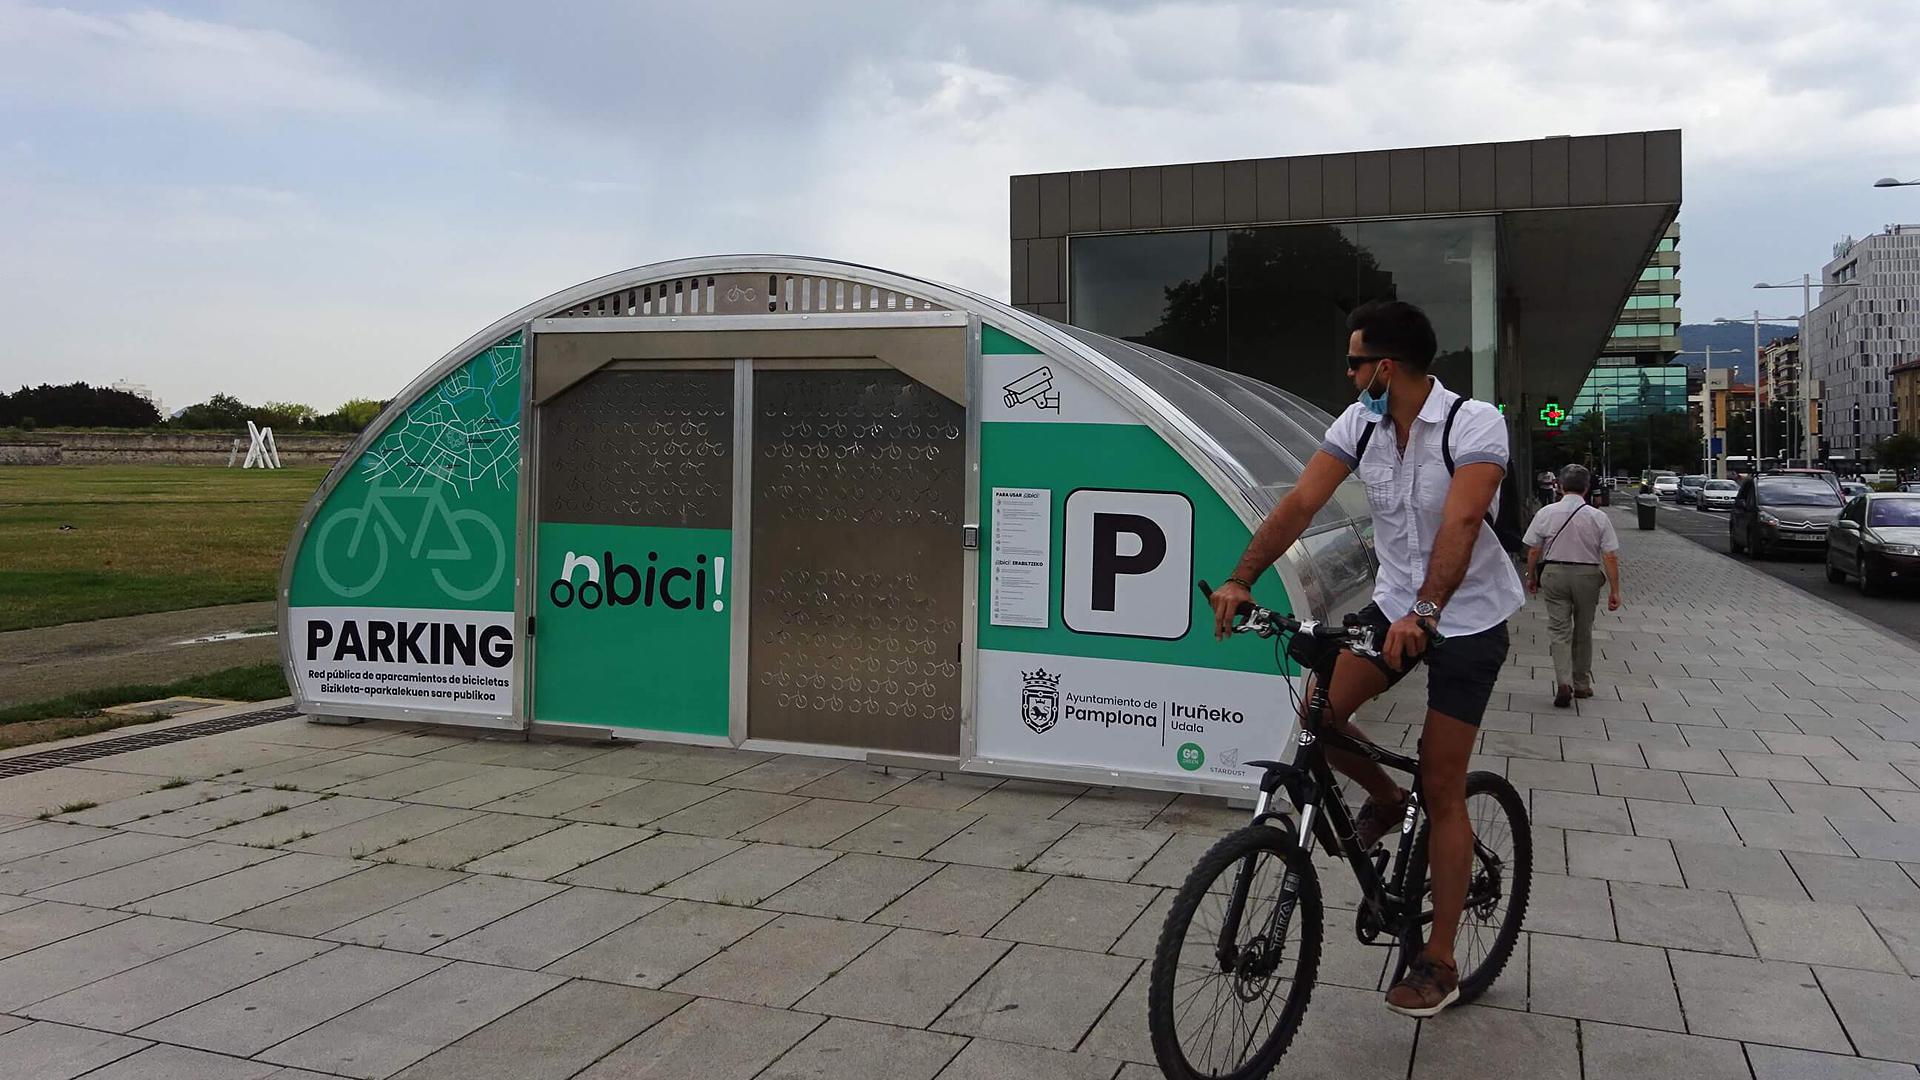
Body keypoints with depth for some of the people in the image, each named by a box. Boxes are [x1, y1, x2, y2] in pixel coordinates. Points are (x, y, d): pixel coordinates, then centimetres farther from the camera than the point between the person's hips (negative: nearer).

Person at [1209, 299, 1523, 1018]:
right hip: (1395, 604, 5)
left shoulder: (1475, 424, -21)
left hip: (1468, 618, -5)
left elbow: (1459, 524, -35)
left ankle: (1438, 964, 11)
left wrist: (1425, 613, -48)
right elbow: (1300, 504, -14)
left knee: (1441, 790, -2)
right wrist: (1241, 580, -25)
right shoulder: (1360, 424, -5)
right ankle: (1385, 801, 19)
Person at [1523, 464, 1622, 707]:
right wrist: (1614, 590, -2)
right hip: (1587, 576, 0)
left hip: (1554, 574, 0)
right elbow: (1610, 557, -8)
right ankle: (1582, 684, 26)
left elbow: (1533, 552, -2)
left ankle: (1563, 683, -13)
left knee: (1560, 631, 4)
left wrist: (1532, 577, 13)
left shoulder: (1545, 513, -6)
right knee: (1583, 632, 15)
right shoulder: (1598, 517, -7)